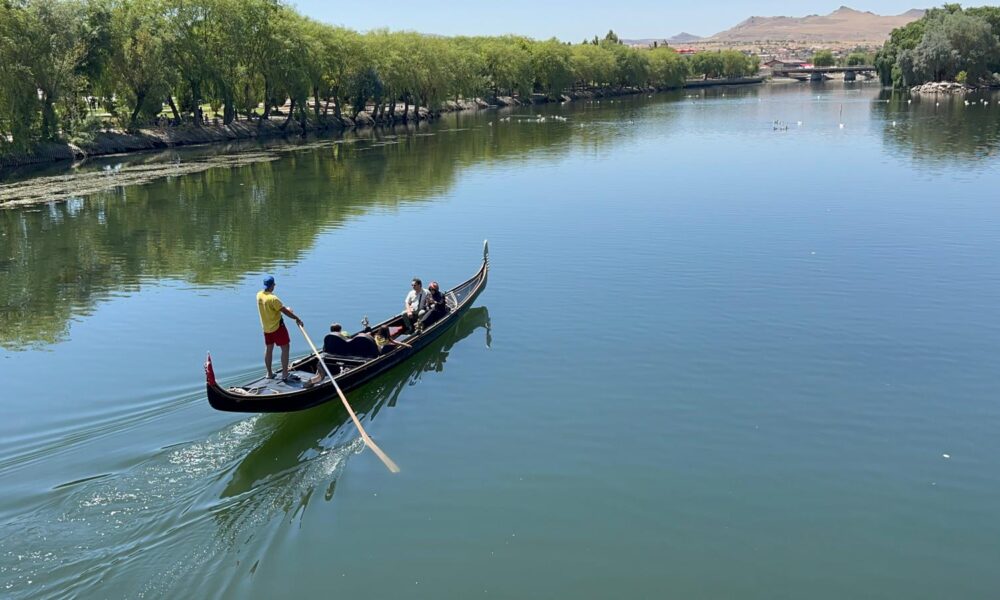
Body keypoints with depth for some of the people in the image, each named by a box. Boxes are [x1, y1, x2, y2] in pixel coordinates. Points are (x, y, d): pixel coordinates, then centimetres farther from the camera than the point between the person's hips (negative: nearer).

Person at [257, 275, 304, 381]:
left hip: (266, 328, 8)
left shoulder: (259, 295, -1)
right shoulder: (273, 299, -25)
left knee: (268, 349, 17)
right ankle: (284, 374, 0)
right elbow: (285, 311, -23)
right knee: (285, 348, 1)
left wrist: (284, 309, 14)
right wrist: (297, 319, -13)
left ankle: (269, 373, 25)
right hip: (277, 327, -8)